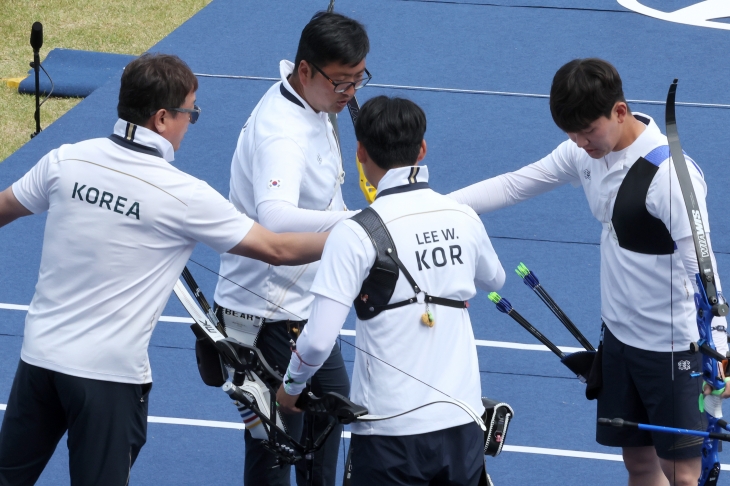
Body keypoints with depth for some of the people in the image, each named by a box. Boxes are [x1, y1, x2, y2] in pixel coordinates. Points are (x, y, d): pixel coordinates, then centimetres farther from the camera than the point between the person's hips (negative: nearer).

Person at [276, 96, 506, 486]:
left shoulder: (356, 234, -13)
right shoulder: (464, 219, 2)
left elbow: (319, 340, -17)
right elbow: (494, 281, 25)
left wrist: (290, 386, 3)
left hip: (391, 431, -4)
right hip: (462, 424, 4)